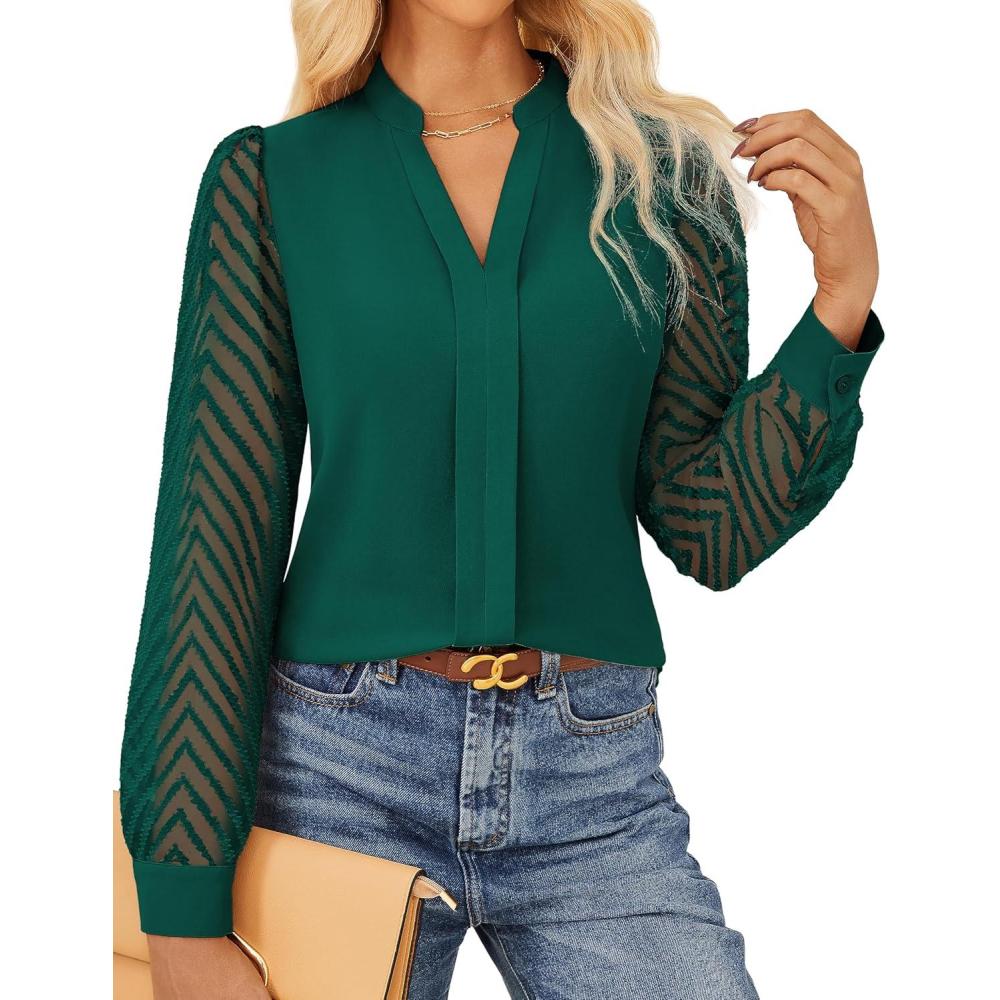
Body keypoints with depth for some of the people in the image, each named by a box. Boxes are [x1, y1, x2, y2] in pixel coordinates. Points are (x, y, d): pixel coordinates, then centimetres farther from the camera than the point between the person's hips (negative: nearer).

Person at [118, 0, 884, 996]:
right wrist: (183, 901, -6)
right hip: (341, 765, -1)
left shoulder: (664, 172, 3)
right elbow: (220, 532, -3)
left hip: (592, 777, 1)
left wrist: (843, 299, -10)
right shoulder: (271, 178, 1)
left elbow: (710, 532, 3)